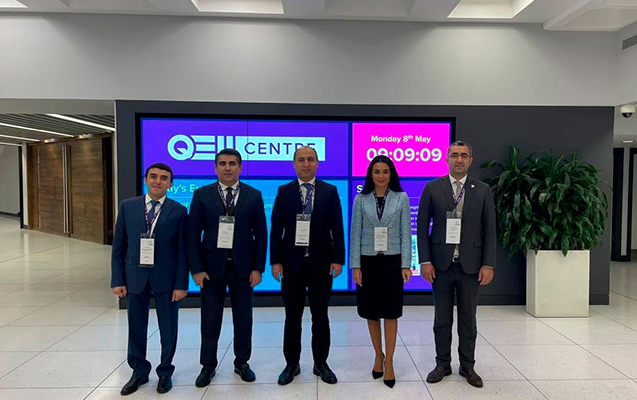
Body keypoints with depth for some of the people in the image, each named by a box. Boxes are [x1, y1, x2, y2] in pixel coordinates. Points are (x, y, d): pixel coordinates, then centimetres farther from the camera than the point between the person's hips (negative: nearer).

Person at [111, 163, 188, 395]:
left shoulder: (178, 211, -5)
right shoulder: (127, 206, 2)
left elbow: (183, 250, -5)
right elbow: (119, 247, 3)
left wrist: (181, 284, -9)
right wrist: (118, 280, -2)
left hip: (166, 278, -2)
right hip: (135, 277, 2)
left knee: (168, 328, 10)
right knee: (136, 328, 14)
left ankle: (165, 372, 31)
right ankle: (139, 372, 34)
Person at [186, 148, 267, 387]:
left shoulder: (254, 196, 1)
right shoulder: (202, 195, 0)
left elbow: (261, 234, 1)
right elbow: (193, 234, -1)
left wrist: (258, 268, -4)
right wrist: (196, 269, -8)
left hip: (243, 268, 1)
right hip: (212, 267, 0)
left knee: (243, 319, 11)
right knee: (210, 320, 10)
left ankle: (242, 362, 30)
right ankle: (208, 365, 28)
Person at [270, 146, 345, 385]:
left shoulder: (330, 191, 2)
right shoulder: (284, 192, 3)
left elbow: (337, 228, 0)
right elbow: (276, 229, 1)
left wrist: (338, 259, -7)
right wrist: (275, 261, -5)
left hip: (321, 264, 0)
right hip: (292, 263, 0)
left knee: (320, 316, 11)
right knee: (292, 317, 10)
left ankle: (321, 363, 26)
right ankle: (292, 364, 25)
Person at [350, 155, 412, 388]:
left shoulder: (401, 198, 1)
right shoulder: (361, 200, 1)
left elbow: (406, 233, -1)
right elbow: (355, 235, 0)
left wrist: (406, 264, -7)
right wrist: (355, 266, -5)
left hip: (392, 262, -1)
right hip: (368, 262, 1)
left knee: (391, 313, 4)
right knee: (372, 313, 10)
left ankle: (389, 361, 17)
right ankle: (378, 356, 29)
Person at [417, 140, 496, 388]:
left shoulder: (483, 190, 3)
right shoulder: (432, 188, 0)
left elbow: (489, 230, 2)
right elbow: (422, 227, -1)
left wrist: (488, 264, -5)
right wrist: (425, 261, -7)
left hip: (470, 265, 1)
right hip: (441, 264, 0)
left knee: (468, 318, 12)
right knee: (442, 318, 10)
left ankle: (467, 366, 27)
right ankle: (442, 364, 25)